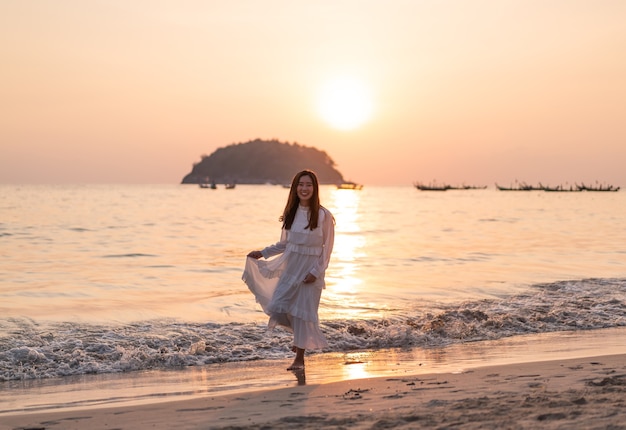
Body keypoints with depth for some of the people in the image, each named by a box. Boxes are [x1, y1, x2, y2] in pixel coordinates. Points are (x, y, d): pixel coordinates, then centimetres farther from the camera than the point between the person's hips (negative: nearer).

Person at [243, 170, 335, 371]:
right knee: (278, 308, -3)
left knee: (302, 310, 0)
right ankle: (300, 335, 26)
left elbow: (327, 248, -7)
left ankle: (299, 358, 12)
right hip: (290, 267, 4)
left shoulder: (323, 215, -9)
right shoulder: (291, 213, 5)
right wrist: (262, 253, 6)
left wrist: (316, 272, -14)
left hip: (310, 269, -4)